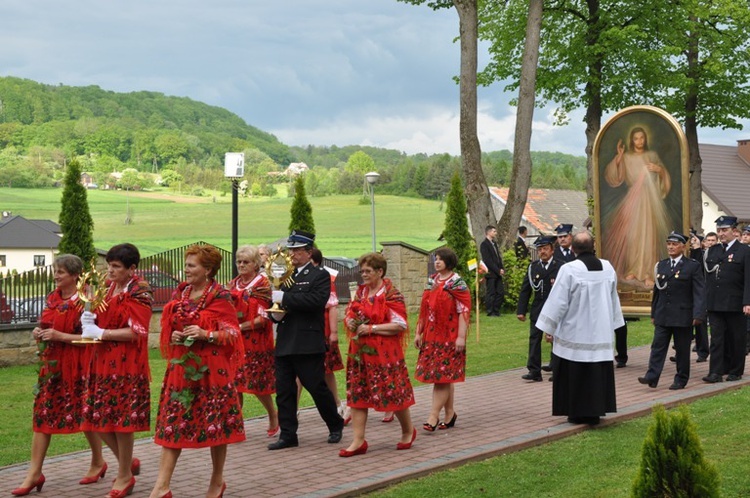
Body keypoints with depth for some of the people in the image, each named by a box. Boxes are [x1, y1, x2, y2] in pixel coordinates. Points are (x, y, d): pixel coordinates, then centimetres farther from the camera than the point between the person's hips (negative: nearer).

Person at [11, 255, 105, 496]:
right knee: (42, 414, 3)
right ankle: (34, 473, 6)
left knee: (84, 414, 6)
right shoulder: (53, 298, 8)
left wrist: (60, 336, -22)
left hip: (76, 365, -7)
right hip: (52, 363, 7)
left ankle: (98, 462, 27)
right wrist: (39, 332, 0)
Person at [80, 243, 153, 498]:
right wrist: (90, 319, 1)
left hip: (126, 364, -8)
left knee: (121, 419, -1)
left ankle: (125, 476, 14)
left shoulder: (139, 293, -11)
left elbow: (137, 332, -18)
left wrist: (100, 333, -17)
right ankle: (127, 463, 27)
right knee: (98, 417, 9)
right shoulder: (109, 288, 12)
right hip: (103, 361, 8)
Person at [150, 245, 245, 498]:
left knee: (215, 424, 4)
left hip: (211, 369, -5)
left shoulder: (220, 297, -8)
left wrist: (206, 334, -24)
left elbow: (233, 333, -10)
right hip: (181, 367, 5)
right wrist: (173, 336, -2)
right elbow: (168, 328, 20)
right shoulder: (180, 294, 9)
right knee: (172, 423, 0)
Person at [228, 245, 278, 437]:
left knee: (258, 383, 0)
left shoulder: (263, 284, -6)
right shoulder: (233, 284, 12)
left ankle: (274, 417, 23)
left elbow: (263, 318, -11)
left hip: (256, 341, -5)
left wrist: (241, 326, -17)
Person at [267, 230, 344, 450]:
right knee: (284, 390, 4)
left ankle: (336, 425, 20)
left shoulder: (320, 275, -3)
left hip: (308, 344, -7)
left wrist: (284, 298, -21)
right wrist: (276, 313, -1)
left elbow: (316, 300, -21)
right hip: (285, 343, 7)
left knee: (317, 387, 0)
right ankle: (287, 435, 11)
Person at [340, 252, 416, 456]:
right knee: (357, 395, 2)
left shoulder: (391, 294, -9)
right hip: (360, 352, 6)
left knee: (393, 393, 2)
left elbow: (400, 325, -15)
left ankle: (408, 431, 25)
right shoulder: (361, 292, 12)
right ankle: (358, 441, 6)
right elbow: (350, 314, 23)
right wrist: (350, 322, -2)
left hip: (384, 353, -6)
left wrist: (371, 328, -18)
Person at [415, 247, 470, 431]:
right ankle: (449, 413, 19)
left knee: (442, 376, -7)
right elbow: (424, 309, 15)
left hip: (449, 338, -6)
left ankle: (434, 416, -7)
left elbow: (464, 311, -12)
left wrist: (461, 336, -18)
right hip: (431, 336, 6)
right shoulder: (432, 281, 12)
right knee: (446, 377, 11)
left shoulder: (457, 283, -7)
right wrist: (418, 333, 13)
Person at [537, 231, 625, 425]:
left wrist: (549, 328, -3)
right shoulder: (608, 268, 1)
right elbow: (613, 298, 12)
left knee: (576, 372, 5)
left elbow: (558, 301, -13)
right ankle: (596, 411, 16)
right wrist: (611, 324, 23)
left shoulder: (569, 270, -15)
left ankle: (578, 413, 10)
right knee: (599, 371, 11)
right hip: (601, 331, 5)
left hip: (575, 332, -5)